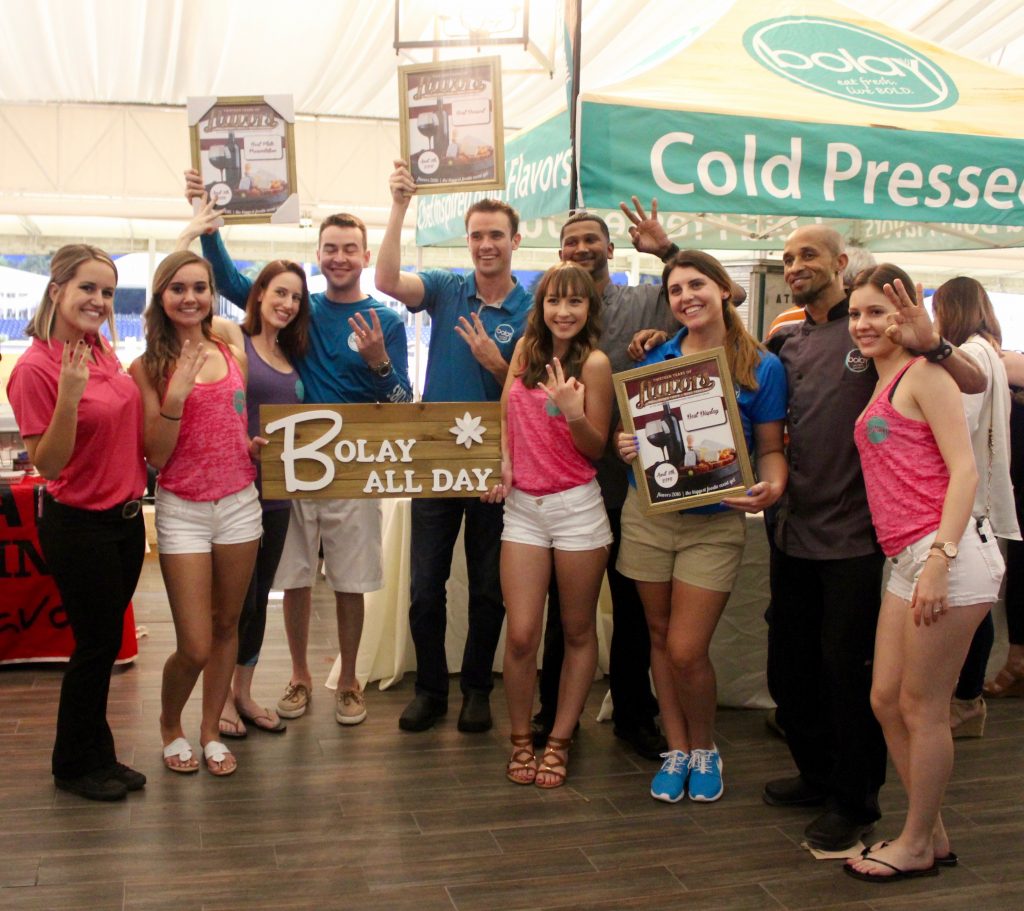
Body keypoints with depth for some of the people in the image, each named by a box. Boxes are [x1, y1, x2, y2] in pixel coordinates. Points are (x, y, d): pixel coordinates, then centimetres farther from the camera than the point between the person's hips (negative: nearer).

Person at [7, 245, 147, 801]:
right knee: (96, 643, 5)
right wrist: (68, 396, -31)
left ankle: (98, 757, 31)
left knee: (105, 641, 16)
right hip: (78, 525, -7)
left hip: (124, 517, 7)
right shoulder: (36, 368, -18)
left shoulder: (105, 352, 4)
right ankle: (75, 765, 25)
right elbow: (47, 465, -19)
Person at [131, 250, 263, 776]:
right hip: (182, 511, -4)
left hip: (239, 503, 4)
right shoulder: (148, 367, -6)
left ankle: (211, 730, 31)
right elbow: (156, 457, -9)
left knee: (226, 627, 13)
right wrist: (176, 395, -21)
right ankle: (170, 724, 27)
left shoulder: (234, 356, 4)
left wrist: (262, 444, -1)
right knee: (195, 648, -2)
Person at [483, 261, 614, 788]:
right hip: (522, 506, 3)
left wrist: (573, 413, -23)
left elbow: (596, 449, -5)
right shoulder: (526, 349, 7)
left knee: (578, 632, 8)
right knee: (521, 636, -1)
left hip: (577, 507, -3)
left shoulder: (594, 362, -6)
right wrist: (504, 462, 3)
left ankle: (559, 740, 22)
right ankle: (520, 738, 18)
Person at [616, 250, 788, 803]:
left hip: (716, 521, -3)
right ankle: (677, 749, 29)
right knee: (660, 637, 11)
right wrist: (626, 446, -10)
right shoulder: (657, 358, 5)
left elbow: (771, 448, 0)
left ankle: (705, 748, 22)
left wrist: (771, 486, -21)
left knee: (686, 650, -5)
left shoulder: (762, 367, -2)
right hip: (648, 512, 3)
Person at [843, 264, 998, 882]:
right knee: (886, 699, 13)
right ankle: (934, 835, 28)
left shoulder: (923, 372, -6)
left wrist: (939, 559, -20)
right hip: (907, 561, 9)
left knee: (922, 708, 2)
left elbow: (965, 470, -13)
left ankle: (916, 846, 18)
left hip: (947, 555, -9)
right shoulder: (882, 384, 19)